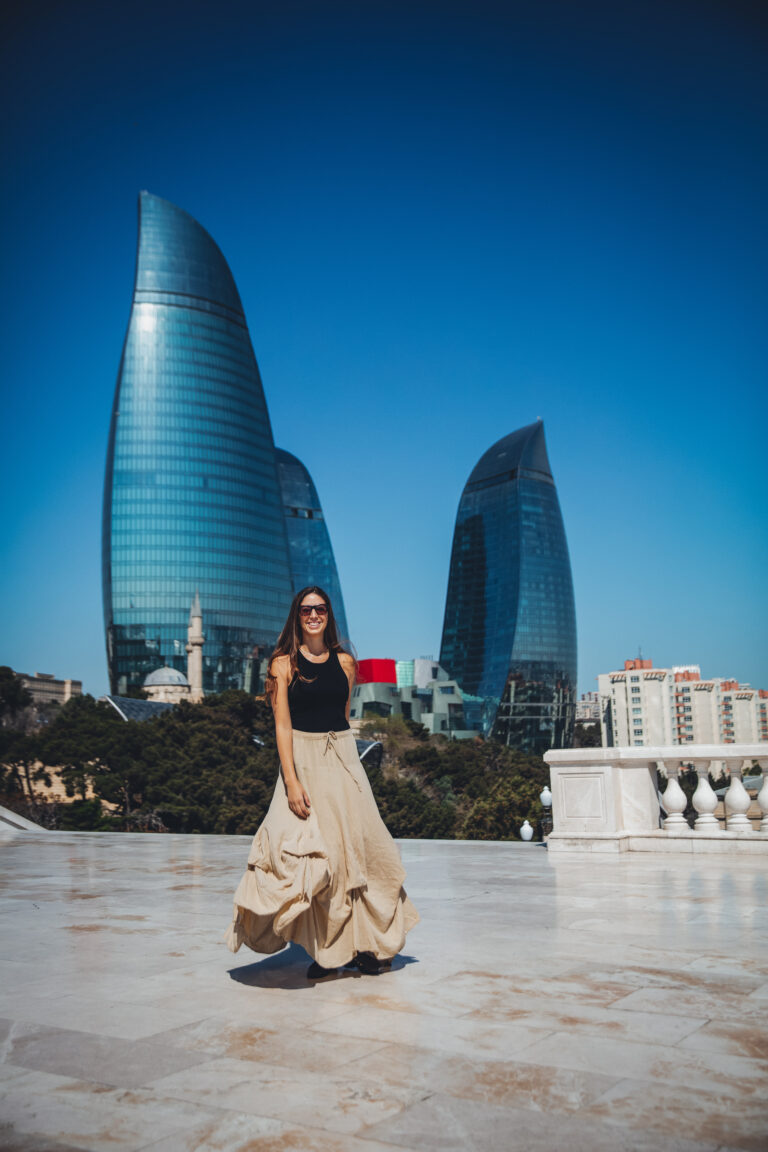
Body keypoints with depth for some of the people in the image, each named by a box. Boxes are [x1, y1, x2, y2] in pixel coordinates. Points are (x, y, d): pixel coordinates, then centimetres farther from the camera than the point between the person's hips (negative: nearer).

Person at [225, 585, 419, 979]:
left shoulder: (345, 661, 8)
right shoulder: (284, 663, -3)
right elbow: (282, 725, -8)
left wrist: (342, 761, 13)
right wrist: (292, 781, -17)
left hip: (344, 758, 3)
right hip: (304, 760, -3)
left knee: (357, 845, 2)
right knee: (311, 854, -3)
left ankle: (362, 944, 14)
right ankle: (326, 951, 8)